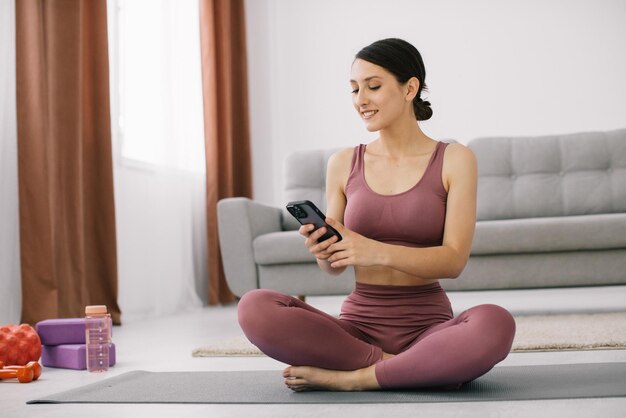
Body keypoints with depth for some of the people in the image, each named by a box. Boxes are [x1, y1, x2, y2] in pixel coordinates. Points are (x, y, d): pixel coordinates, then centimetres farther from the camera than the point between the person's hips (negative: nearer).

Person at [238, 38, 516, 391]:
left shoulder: (455, 160, 0)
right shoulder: (343, 164, 7)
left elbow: (454, 260, -9)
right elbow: (334, 267, 9)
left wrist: (378, 252, -26)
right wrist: (323, 252, -16)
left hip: (427, 325, -2)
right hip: (359, 324, 2)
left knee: (494, 325, -35)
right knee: (255, 307, -25)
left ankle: (348, 377, -18)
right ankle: (424, 369, -16)